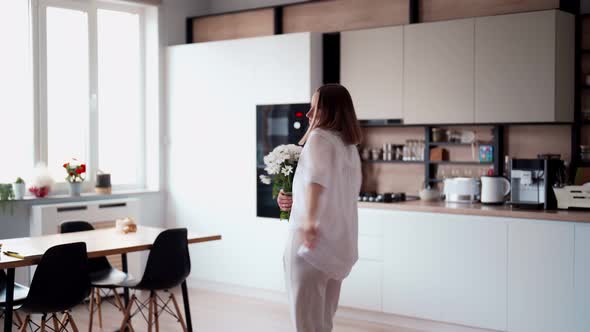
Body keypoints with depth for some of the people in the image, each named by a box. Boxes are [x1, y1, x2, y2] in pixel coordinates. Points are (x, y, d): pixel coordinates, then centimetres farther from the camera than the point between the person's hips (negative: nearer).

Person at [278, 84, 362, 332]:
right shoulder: (350, 148, 16)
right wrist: (296, 202, 25)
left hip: (314, 243, -8)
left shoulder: (319, 137, -9)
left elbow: (317, 175, -30)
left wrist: (309, 220, -39)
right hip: (339, 244, 8)